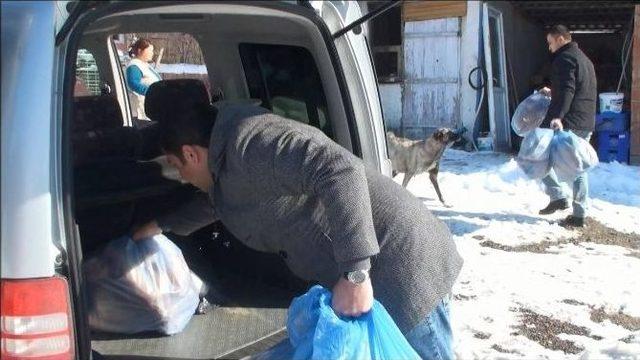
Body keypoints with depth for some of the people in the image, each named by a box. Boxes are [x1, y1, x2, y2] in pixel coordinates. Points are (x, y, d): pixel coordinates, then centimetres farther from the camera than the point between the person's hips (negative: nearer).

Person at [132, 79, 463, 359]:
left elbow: (340, 171, -33)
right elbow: (219, 202, 39)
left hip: (402, 268, -10)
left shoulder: (247, 142, -20)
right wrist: (163, 224, 45)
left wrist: (354, 274, -34)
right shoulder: (227, 155, 14)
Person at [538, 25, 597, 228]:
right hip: (587, 123, 9)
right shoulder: (584, 59, 23)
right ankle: (579, 214, 12)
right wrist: (553, 93, 41)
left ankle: (557, 196, -5)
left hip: (568, 122, -9)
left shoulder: (564, 58, -8)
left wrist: (557, 116, -34)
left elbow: (567, 90, -23)